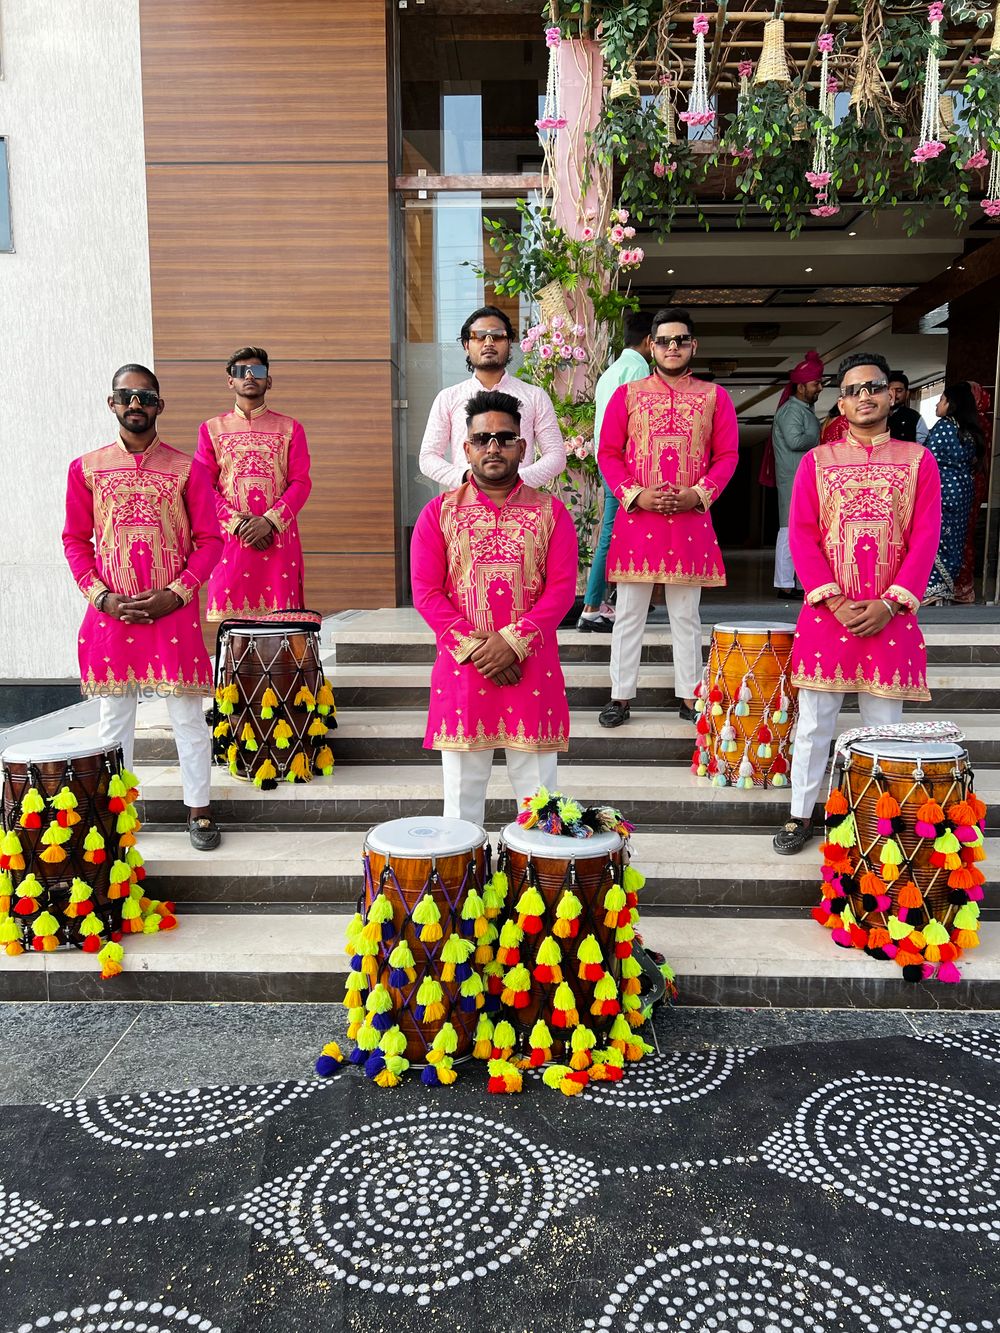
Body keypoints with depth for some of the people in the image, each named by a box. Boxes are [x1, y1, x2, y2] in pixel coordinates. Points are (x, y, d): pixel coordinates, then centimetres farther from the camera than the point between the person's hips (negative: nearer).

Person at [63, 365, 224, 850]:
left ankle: (199, 809, 17)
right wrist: (102, 596, -5)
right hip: (111, 611, 2)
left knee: (187, 715, 4)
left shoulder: (186, 468, 1)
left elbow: (209, 539, 1)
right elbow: (76, 539, 8)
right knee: (113, 716, 10)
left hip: (173, 610, -2)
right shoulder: (86, 468, 5)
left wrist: (177, 593, -10)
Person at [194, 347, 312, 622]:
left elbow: (301, 482, 1)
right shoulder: (212, 429, 12)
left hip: (278, 536, 0)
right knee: (232, 618, -4)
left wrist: (269, 521, -13)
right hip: (231, 537, 0)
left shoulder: (289, 429, 11)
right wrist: (238, 523, -10)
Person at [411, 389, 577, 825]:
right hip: (461, 667, 0)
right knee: (462, 785, 7)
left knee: (537, 783, 6)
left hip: (531, 666, 0)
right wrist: (475, 649, -11)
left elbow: (562, 588, -3)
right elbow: (426, 592, -1)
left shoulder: (549, 511, 5)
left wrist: (512, 643, -14)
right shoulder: (439, 513, 6)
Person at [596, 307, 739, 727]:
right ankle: (620, 696, 12)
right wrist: (636, 495, -11)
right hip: (636, 516, 0)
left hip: (690, 519, 0)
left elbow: (727, 456, 4)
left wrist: (697, 495, -12)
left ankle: (689, 696, 18)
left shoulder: (714, 397, 7)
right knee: (628, 612, 4)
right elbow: (608, 454, 2)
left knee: (686, 614, 8)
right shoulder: (627, 394, 6)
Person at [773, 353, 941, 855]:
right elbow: (802, 536, -1)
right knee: (814, 722, 6)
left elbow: (925, 538, -1)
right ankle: (800, 815, 19)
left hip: (889, 616, 0)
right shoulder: (816, 461, 5)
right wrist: (834, 601, -12)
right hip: (826, 613, 0)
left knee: (883, 725, 7)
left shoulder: (918, 460, 5)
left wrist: (889, 604, -11)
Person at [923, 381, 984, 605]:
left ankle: (931, 588, -8)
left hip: (940, 490, -8)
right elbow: (972, 462, 15)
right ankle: (946, 587, 15)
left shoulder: (944, 425, -12)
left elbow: (929, 461, -14)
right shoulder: (970, 430, 10)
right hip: (963, 491, 8)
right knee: (952, 538, 11)